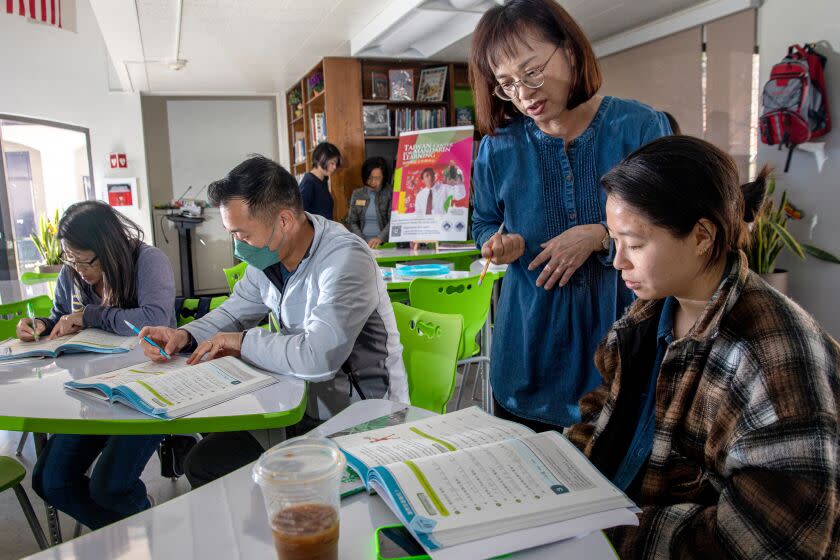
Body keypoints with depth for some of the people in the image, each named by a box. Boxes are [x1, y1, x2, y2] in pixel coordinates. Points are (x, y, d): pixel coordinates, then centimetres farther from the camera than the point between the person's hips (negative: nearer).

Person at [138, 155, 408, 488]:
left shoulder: (346, 260, -27)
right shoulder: (268, 256, 0)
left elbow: (318, 357, -37)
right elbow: (235, 312, 16)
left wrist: (242, 342, -19)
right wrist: (185, 336, -5)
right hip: (303, 398, 8)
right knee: (202, 462, 9)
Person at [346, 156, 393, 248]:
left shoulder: (390, 194, 3)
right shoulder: (357, 194, 11)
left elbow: (393, 221, -5)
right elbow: (352, 222, 9)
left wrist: (380, 238, -21)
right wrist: (362, 241, -7)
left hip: (384, 243, -2)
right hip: (362, 243, 3)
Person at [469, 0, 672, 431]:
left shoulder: (642, 128, -8)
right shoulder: (498, 147, -4)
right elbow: (483, 224, 10)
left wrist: (601, 236, -19)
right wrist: (500, 243, -13)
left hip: (625, 334, -1)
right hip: (530, 346, 1)